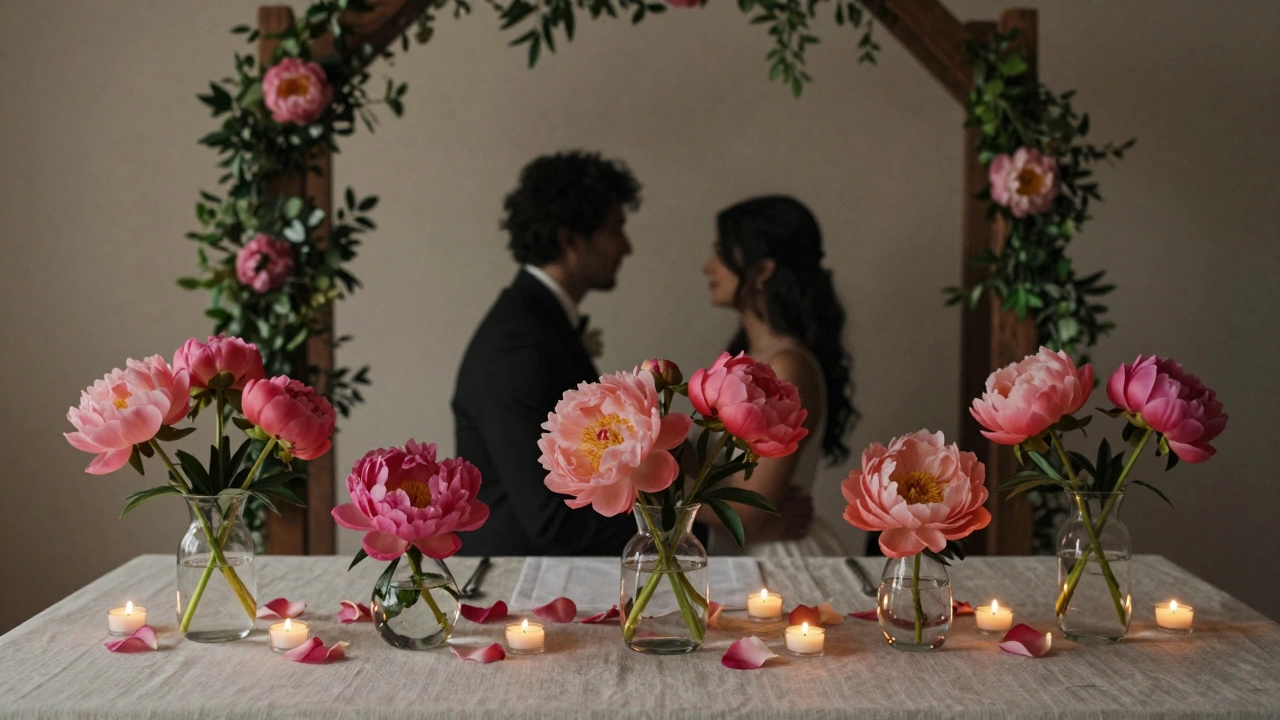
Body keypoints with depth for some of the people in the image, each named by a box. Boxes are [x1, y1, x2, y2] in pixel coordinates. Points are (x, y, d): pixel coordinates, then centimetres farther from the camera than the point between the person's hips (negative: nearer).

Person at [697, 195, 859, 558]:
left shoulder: (788, 368, -18)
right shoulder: (749, 354, 8)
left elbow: (746, 511, -18)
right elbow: (723, 467, 9)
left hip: (777, 555, -8)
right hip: (738, 550, 8)